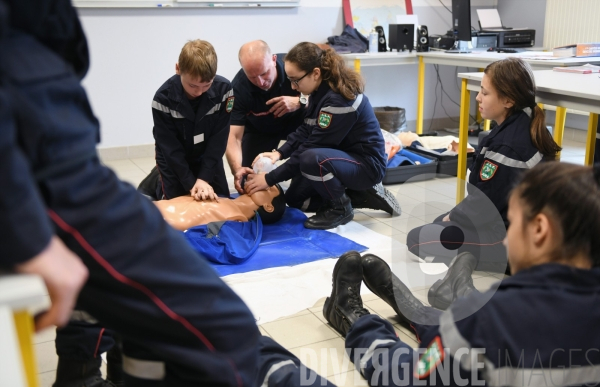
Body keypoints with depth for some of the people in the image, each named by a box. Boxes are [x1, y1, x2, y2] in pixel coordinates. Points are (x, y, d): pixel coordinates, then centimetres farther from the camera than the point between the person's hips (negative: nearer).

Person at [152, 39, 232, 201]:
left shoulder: (224, 90, -25)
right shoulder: (164, 98, -29)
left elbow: (219, 138, -21)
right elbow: (169, 147, -22)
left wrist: (204, 177, -25)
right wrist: (191, 183, -26)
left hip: (209, 158, 2)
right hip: (174, 160, -2)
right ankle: (155, 179, 29)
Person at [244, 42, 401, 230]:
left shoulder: (338, 100, -29)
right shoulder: (322, 91, -1)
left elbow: (311, 148, -28)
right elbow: (305, 131, 6)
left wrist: (269, 179, -24)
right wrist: (279, 153, -11)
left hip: (366, 164, -10)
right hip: (343, 157, 10)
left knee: (312, 160, -36)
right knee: (294, 197, 13)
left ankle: (340, 208, -8)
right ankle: (364, 196, 14)